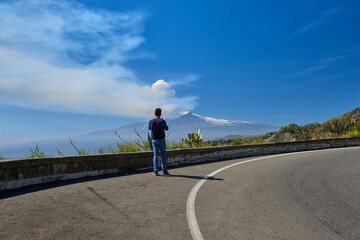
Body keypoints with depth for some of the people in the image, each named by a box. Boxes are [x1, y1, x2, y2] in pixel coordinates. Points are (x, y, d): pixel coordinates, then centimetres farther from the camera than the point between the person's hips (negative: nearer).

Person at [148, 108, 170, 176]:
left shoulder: (151, 121, -4)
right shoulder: (162, 121, -13)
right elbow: (166, 128, 6)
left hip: (154, 140, 2)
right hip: (161, 140, -2)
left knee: (156, 155, 6)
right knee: (163, 154, 10)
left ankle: (155, 171, 1)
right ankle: (164, 170, 9)